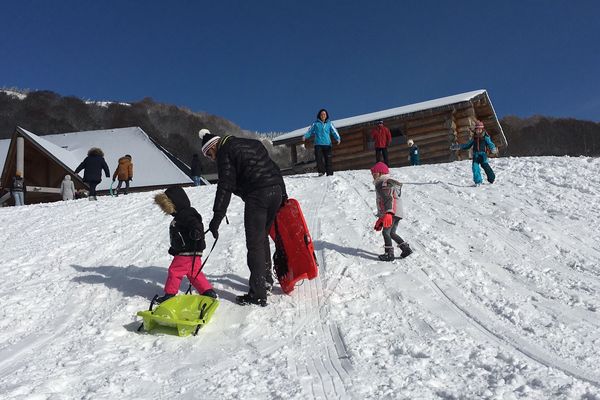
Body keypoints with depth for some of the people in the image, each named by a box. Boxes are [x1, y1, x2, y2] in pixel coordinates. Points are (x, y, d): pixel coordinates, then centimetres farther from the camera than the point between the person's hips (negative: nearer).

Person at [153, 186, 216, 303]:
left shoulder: (186, 215, -16)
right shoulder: (180, 215, 18)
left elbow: (194, 223, -35)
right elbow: (178, 236, 27)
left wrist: (196, 231, -56)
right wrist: (174, 248, 34)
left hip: (188, 252, -10)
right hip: (184, 251, 10)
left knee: (174, 271, 0)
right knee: (194, 273, 13)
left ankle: (169, 294, 13)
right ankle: (209, 292, 15)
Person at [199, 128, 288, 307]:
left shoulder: (224, 153, 1)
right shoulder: (251, 143, 25)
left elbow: (225, 186, -10)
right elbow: (274, 168, 24)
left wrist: (217, 218, -11)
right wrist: (283, 195, 27)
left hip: (257, 195, -8)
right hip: (276, 191, 8)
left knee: (255, 244, -4)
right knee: (262, 237, 22)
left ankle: (258, 294, -2)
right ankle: (266, 279, 33)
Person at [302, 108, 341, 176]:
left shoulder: (329, 123, 10)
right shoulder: (316, 123, 9)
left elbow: (334, 131, 3)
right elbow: (310, 131, 11)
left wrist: (338, 138, -13)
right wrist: (305, 136, -5)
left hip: (327, 144, 0)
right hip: (318, 144, 0)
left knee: (328, 159, -3)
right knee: (319, 158, -11)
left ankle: (329, 173, 0)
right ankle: (321, 171, -7)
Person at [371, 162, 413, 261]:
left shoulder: (383, 183, -7)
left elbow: (388, 199, -22)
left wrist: (388, 213, -34)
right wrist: (380, 219, 33)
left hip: (392, 212, -10)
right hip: (397, 213, 10)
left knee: (386, 232, -6)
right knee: (392, 233, 16)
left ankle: (389, 254, -6)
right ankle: (406, 249, 15)